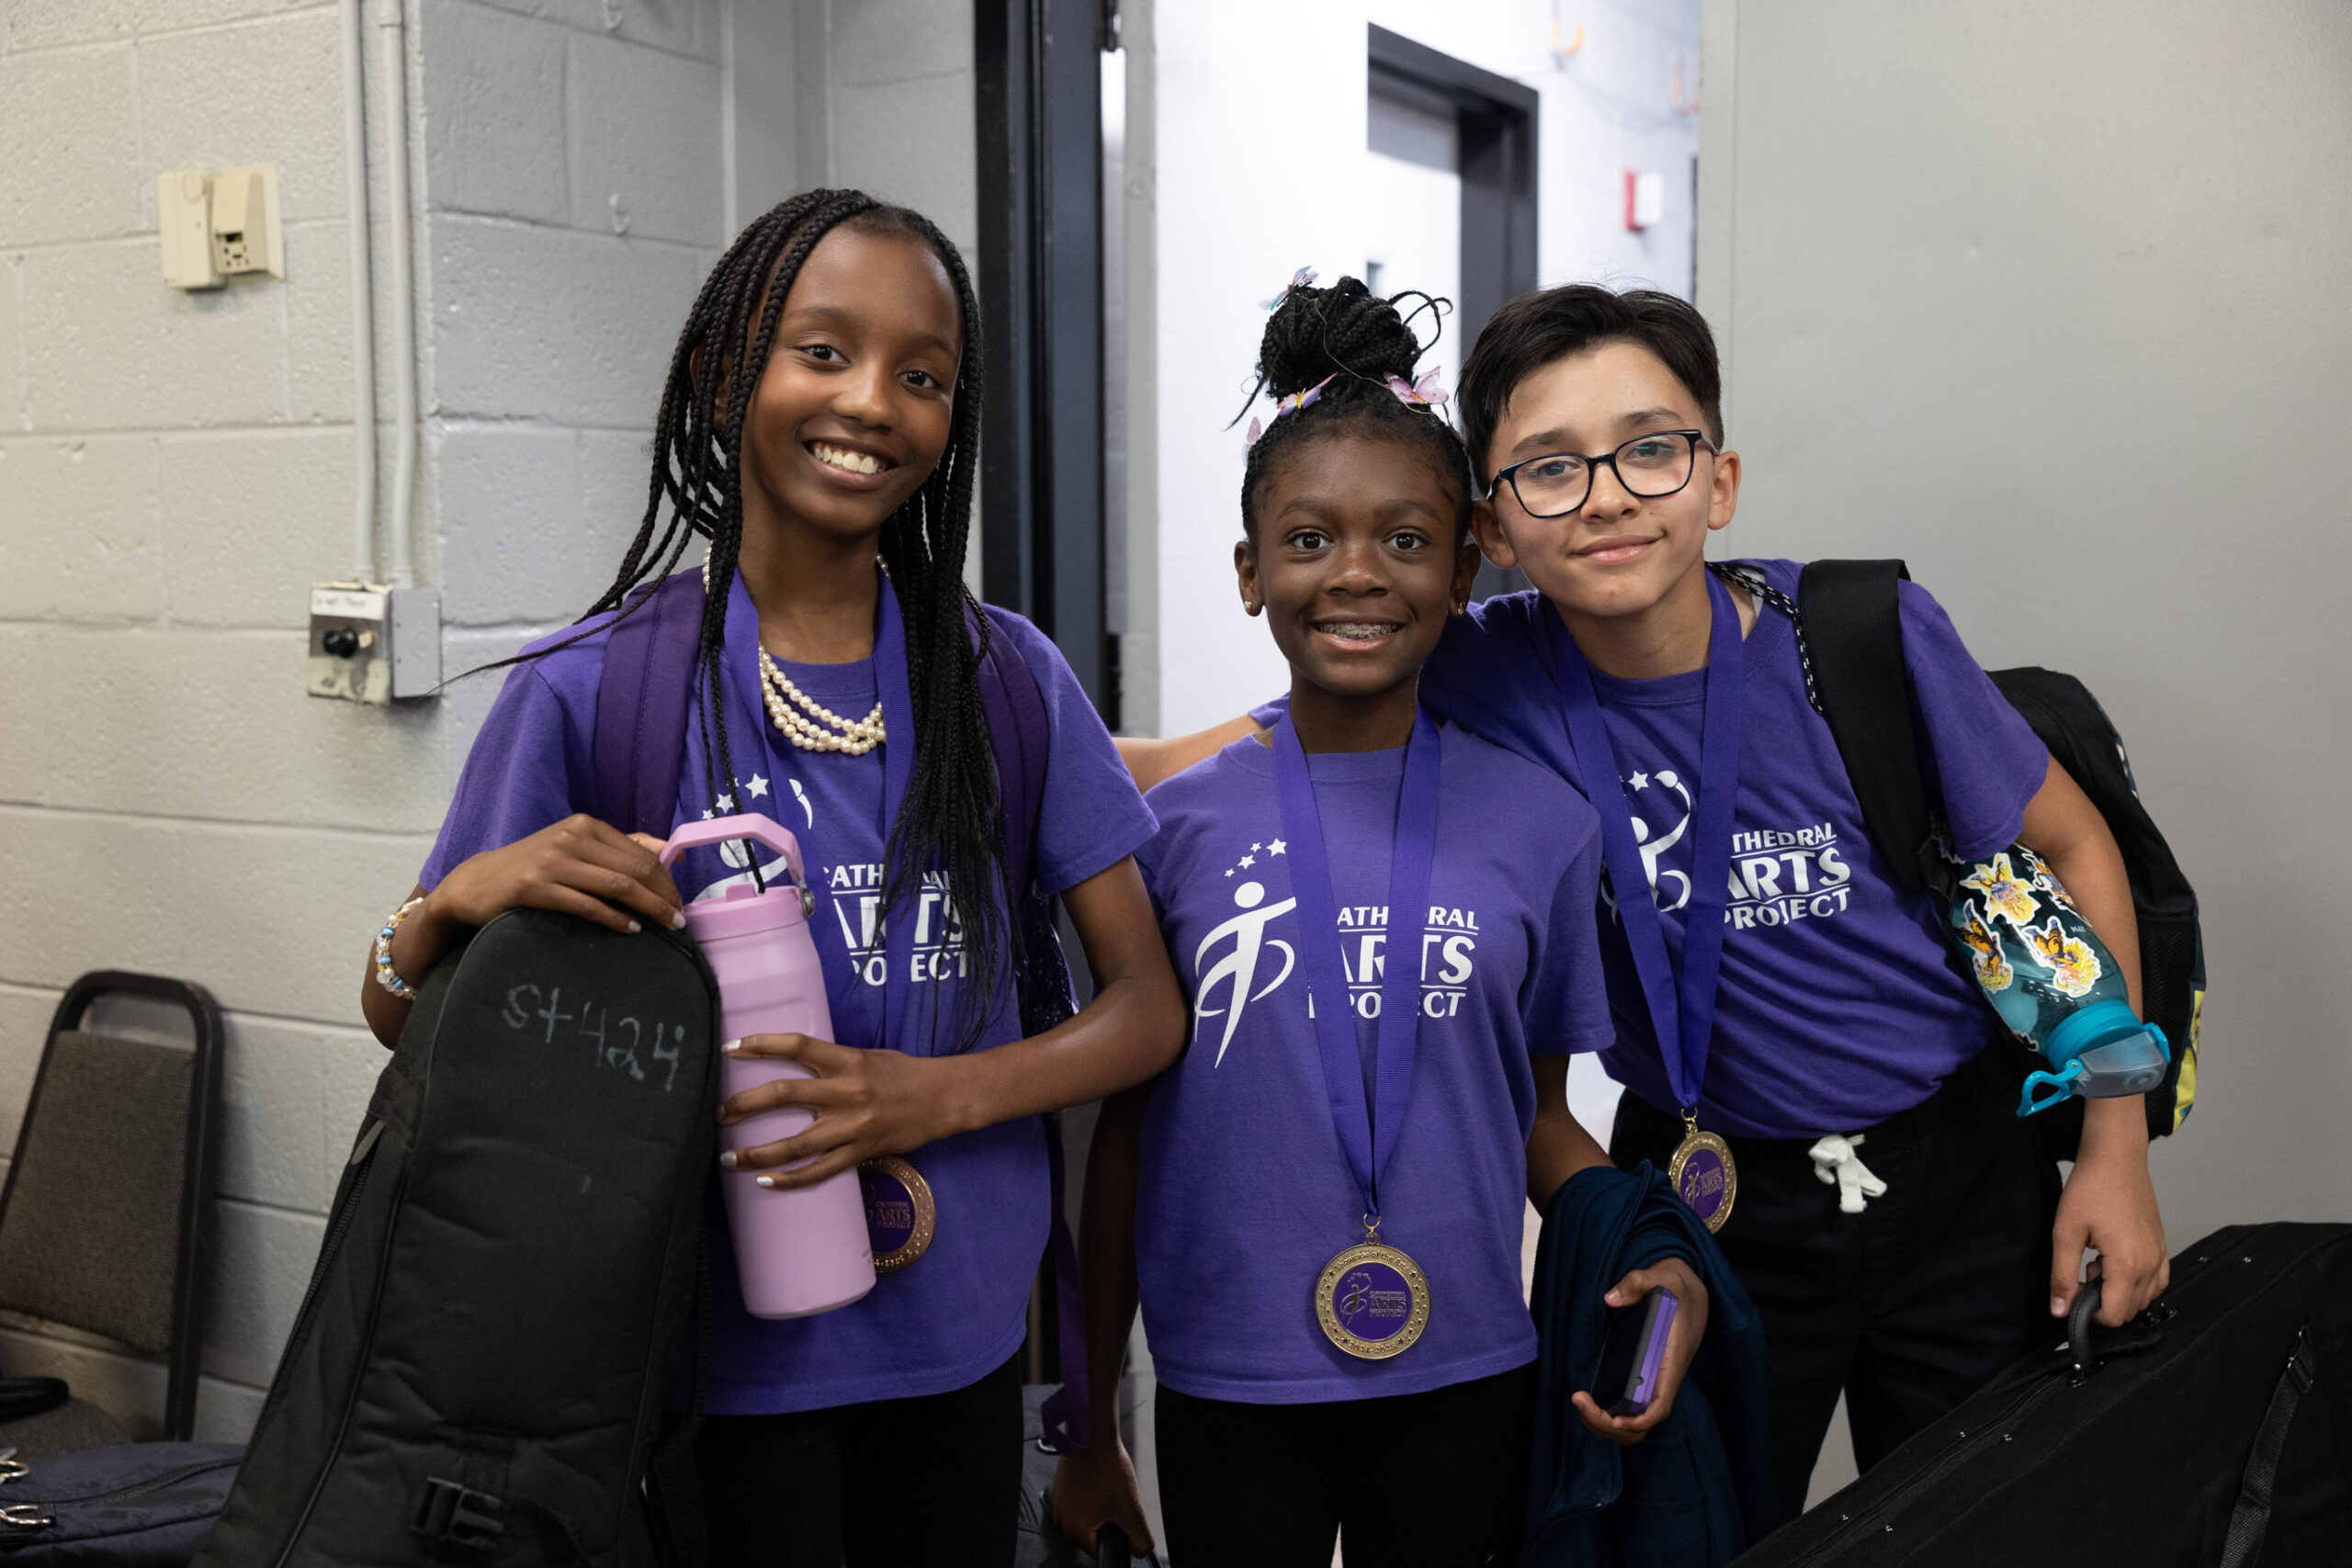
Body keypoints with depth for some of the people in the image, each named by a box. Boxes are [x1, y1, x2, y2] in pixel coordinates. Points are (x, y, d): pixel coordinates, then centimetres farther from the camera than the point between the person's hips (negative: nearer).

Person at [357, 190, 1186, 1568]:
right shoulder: (593, 688, -9)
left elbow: (1149, 1010, -3)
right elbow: (403, 1018, -3)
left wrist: (941, 1095, -20)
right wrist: (463, 901, -25)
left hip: (962, 1348, 3)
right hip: (724, 1358, -2)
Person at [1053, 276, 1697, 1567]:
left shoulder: (1541, 825, -2)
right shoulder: (1177, 824, -4)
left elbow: (1541, 1115, 7)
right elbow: (1123, 1129, 2)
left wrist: (1650, 1250, -12)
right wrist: (1088, 1430, 6)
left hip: (1465, 1380, 1)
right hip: (1228, 1385, -1)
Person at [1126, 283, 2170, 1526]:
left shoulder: (1867, 636, -16)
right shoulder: (1483, 681, -15)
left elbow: (2071, 847, -3)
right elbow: (1194, 771, -11)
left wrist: (2116, 1147, -4)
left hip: (1958, 1181, 1)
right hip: (1709, 1198, 0)